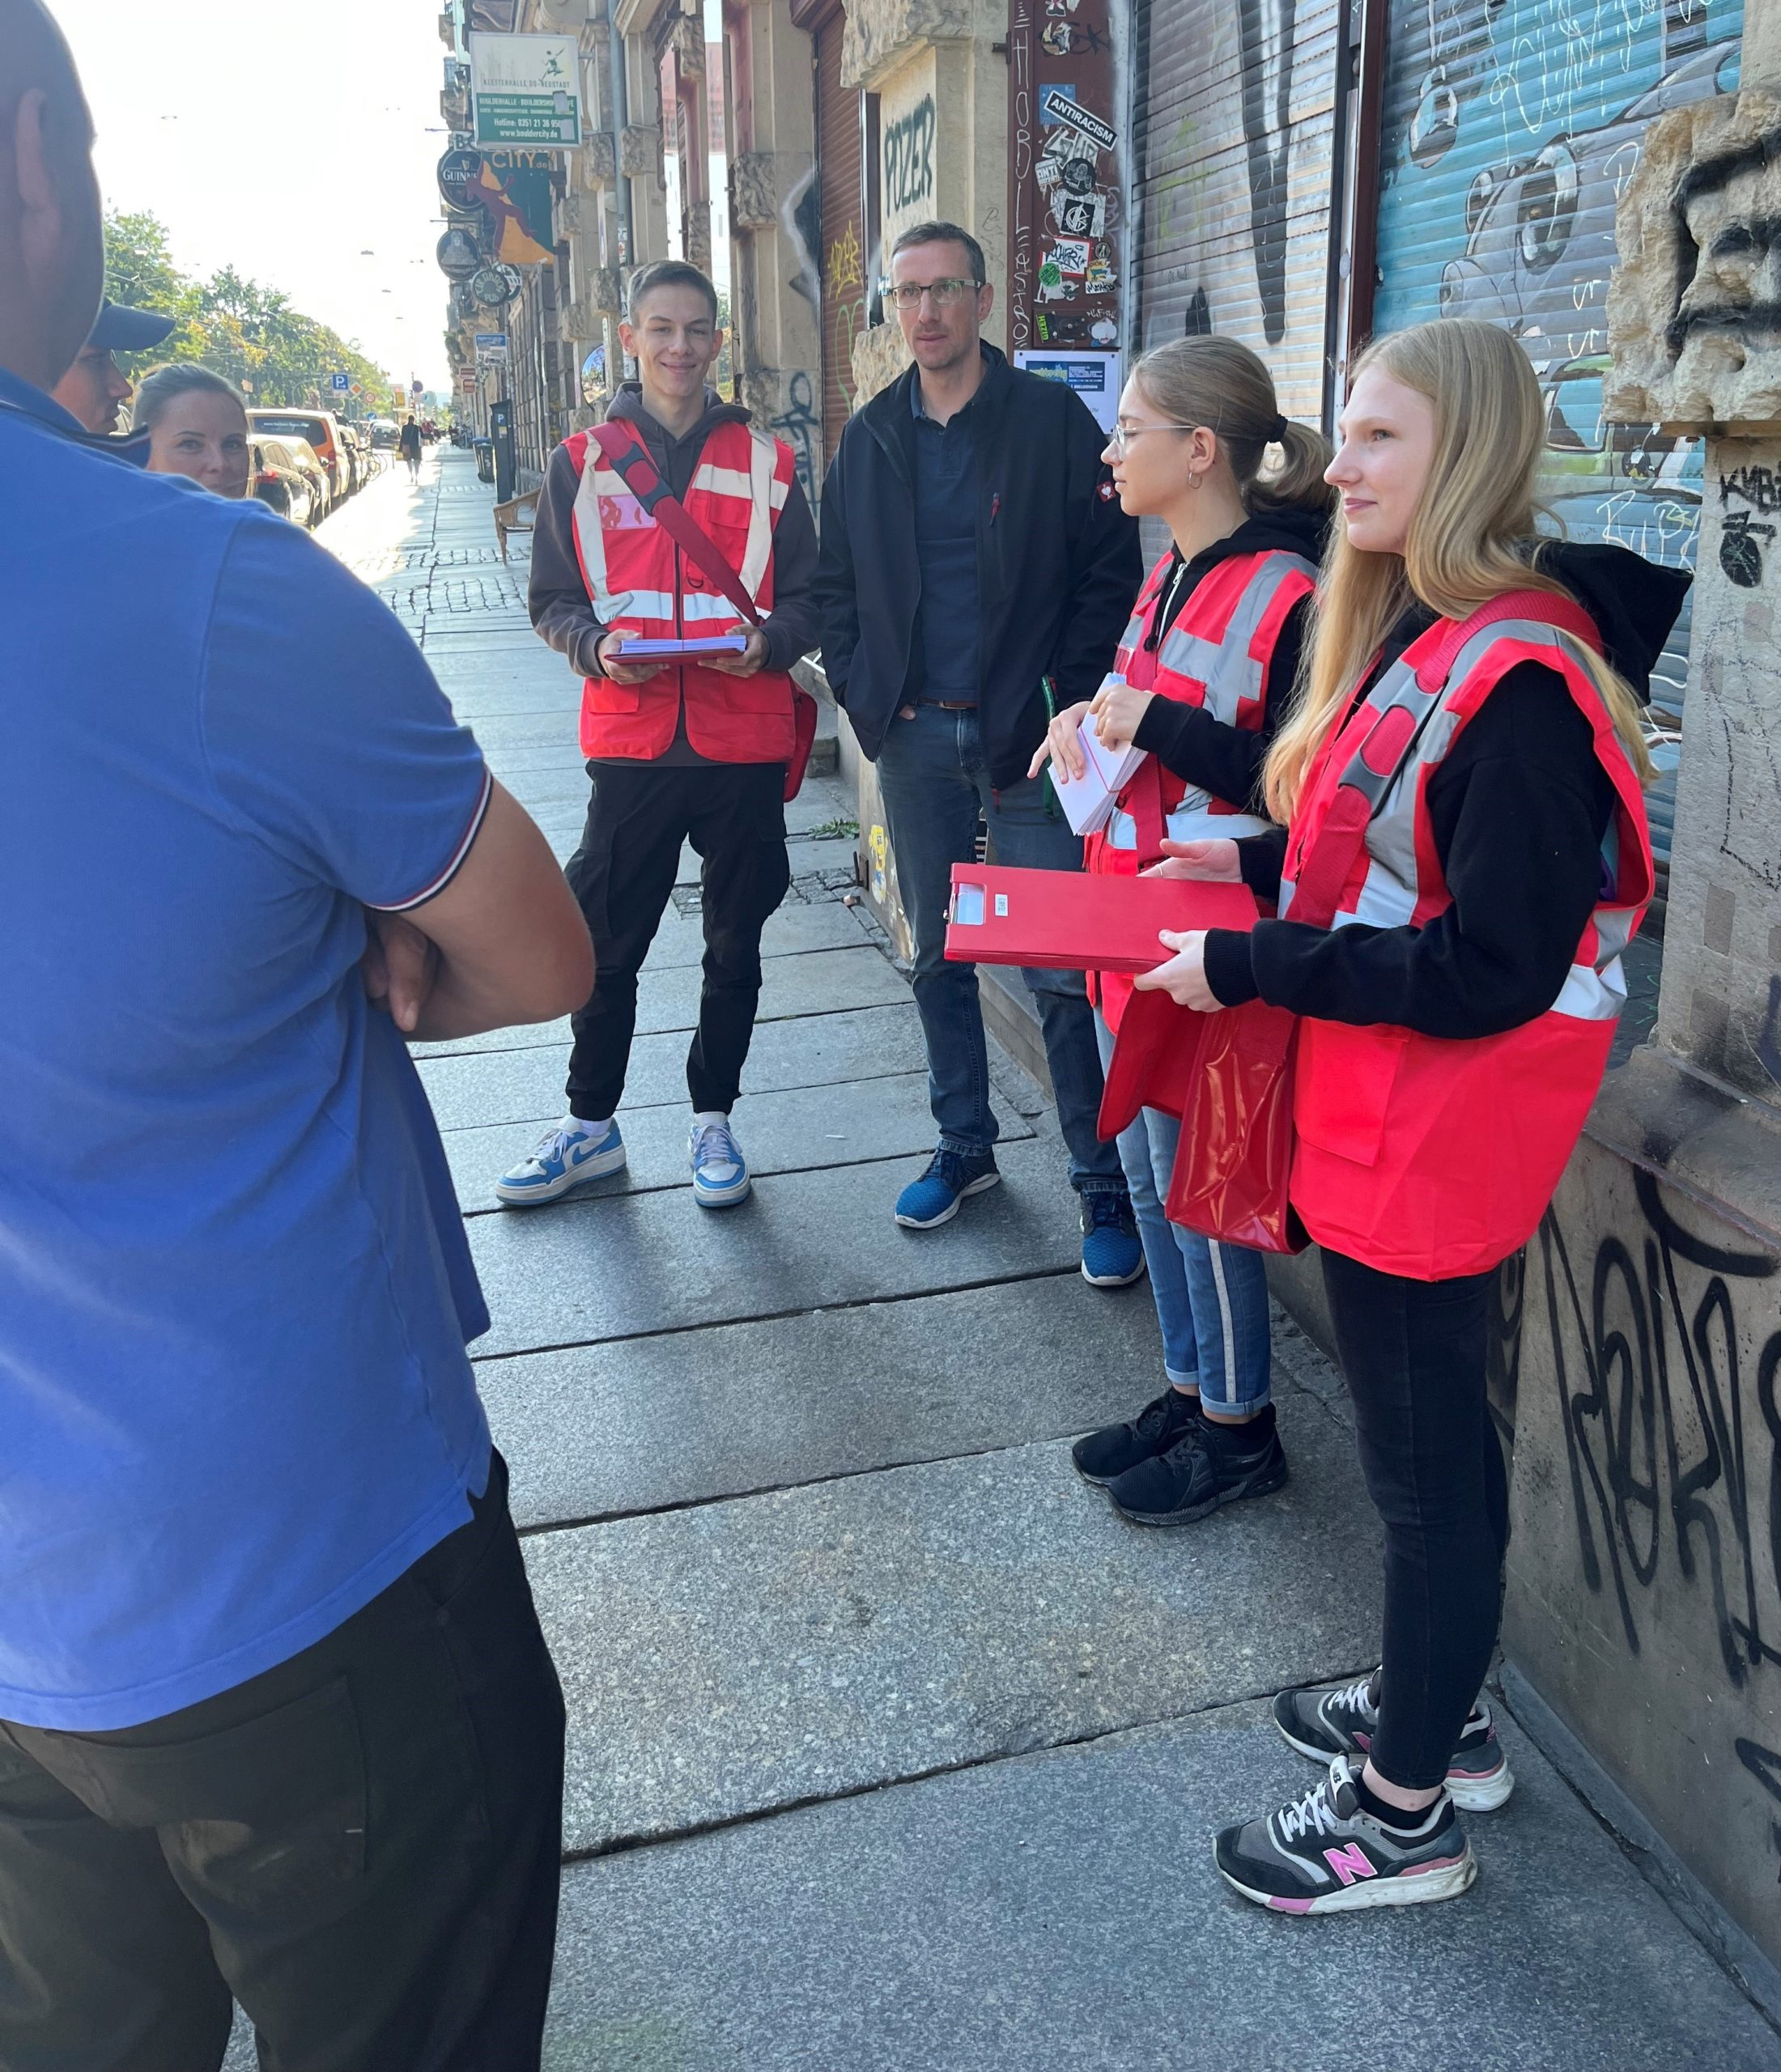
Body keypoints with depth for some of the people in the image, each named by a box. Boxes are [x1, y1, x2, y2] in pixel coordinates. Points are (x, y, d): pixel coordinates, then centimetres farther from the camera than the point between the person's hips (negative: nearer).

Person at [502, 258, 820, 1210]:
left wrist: (769, 642, -14)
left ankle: (712, 1121, 26)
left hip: (745, 741, 1)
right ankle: (591, 1124, 24)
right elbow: (551, 600, 7)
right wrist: (596, 646, -14)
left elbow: (806, 596, 8)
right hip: (630, 739, 0)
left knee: (735, 942, 10)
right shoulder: (582, 461, 7)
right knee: (606, 943, 6)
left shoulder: (766, 460, 8)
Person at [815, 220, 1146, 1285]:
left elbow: (1113, 570, -5)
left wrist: (1064, 702, -12)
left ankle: (1106, 1185, 8)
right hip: (915, 737, 5)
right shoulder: (870, 437, 11)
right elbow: (837, 580, 17)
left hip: (1027, 736, -4)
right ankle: (965, 1147, 30)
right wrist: (864, 692, 3)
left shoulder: (1053, 419, -2)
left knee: (1064, 972, -4)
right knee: (941, 956, 14)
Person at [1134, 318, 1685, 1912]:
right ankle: (1436, 1709, 42)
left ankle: (1407, 1811, 26)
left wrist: (1247, 967, -21)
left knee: (1422, 1453, 6)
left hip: (1440, 1132, -9)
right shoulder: (1422, 631, 7)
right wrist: (1256, 865, 4)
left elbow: (1483, 971, -26)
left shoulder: (1519, 678, -23)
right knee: (1425, 1425, 21)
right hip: (1380, 1112, 9)